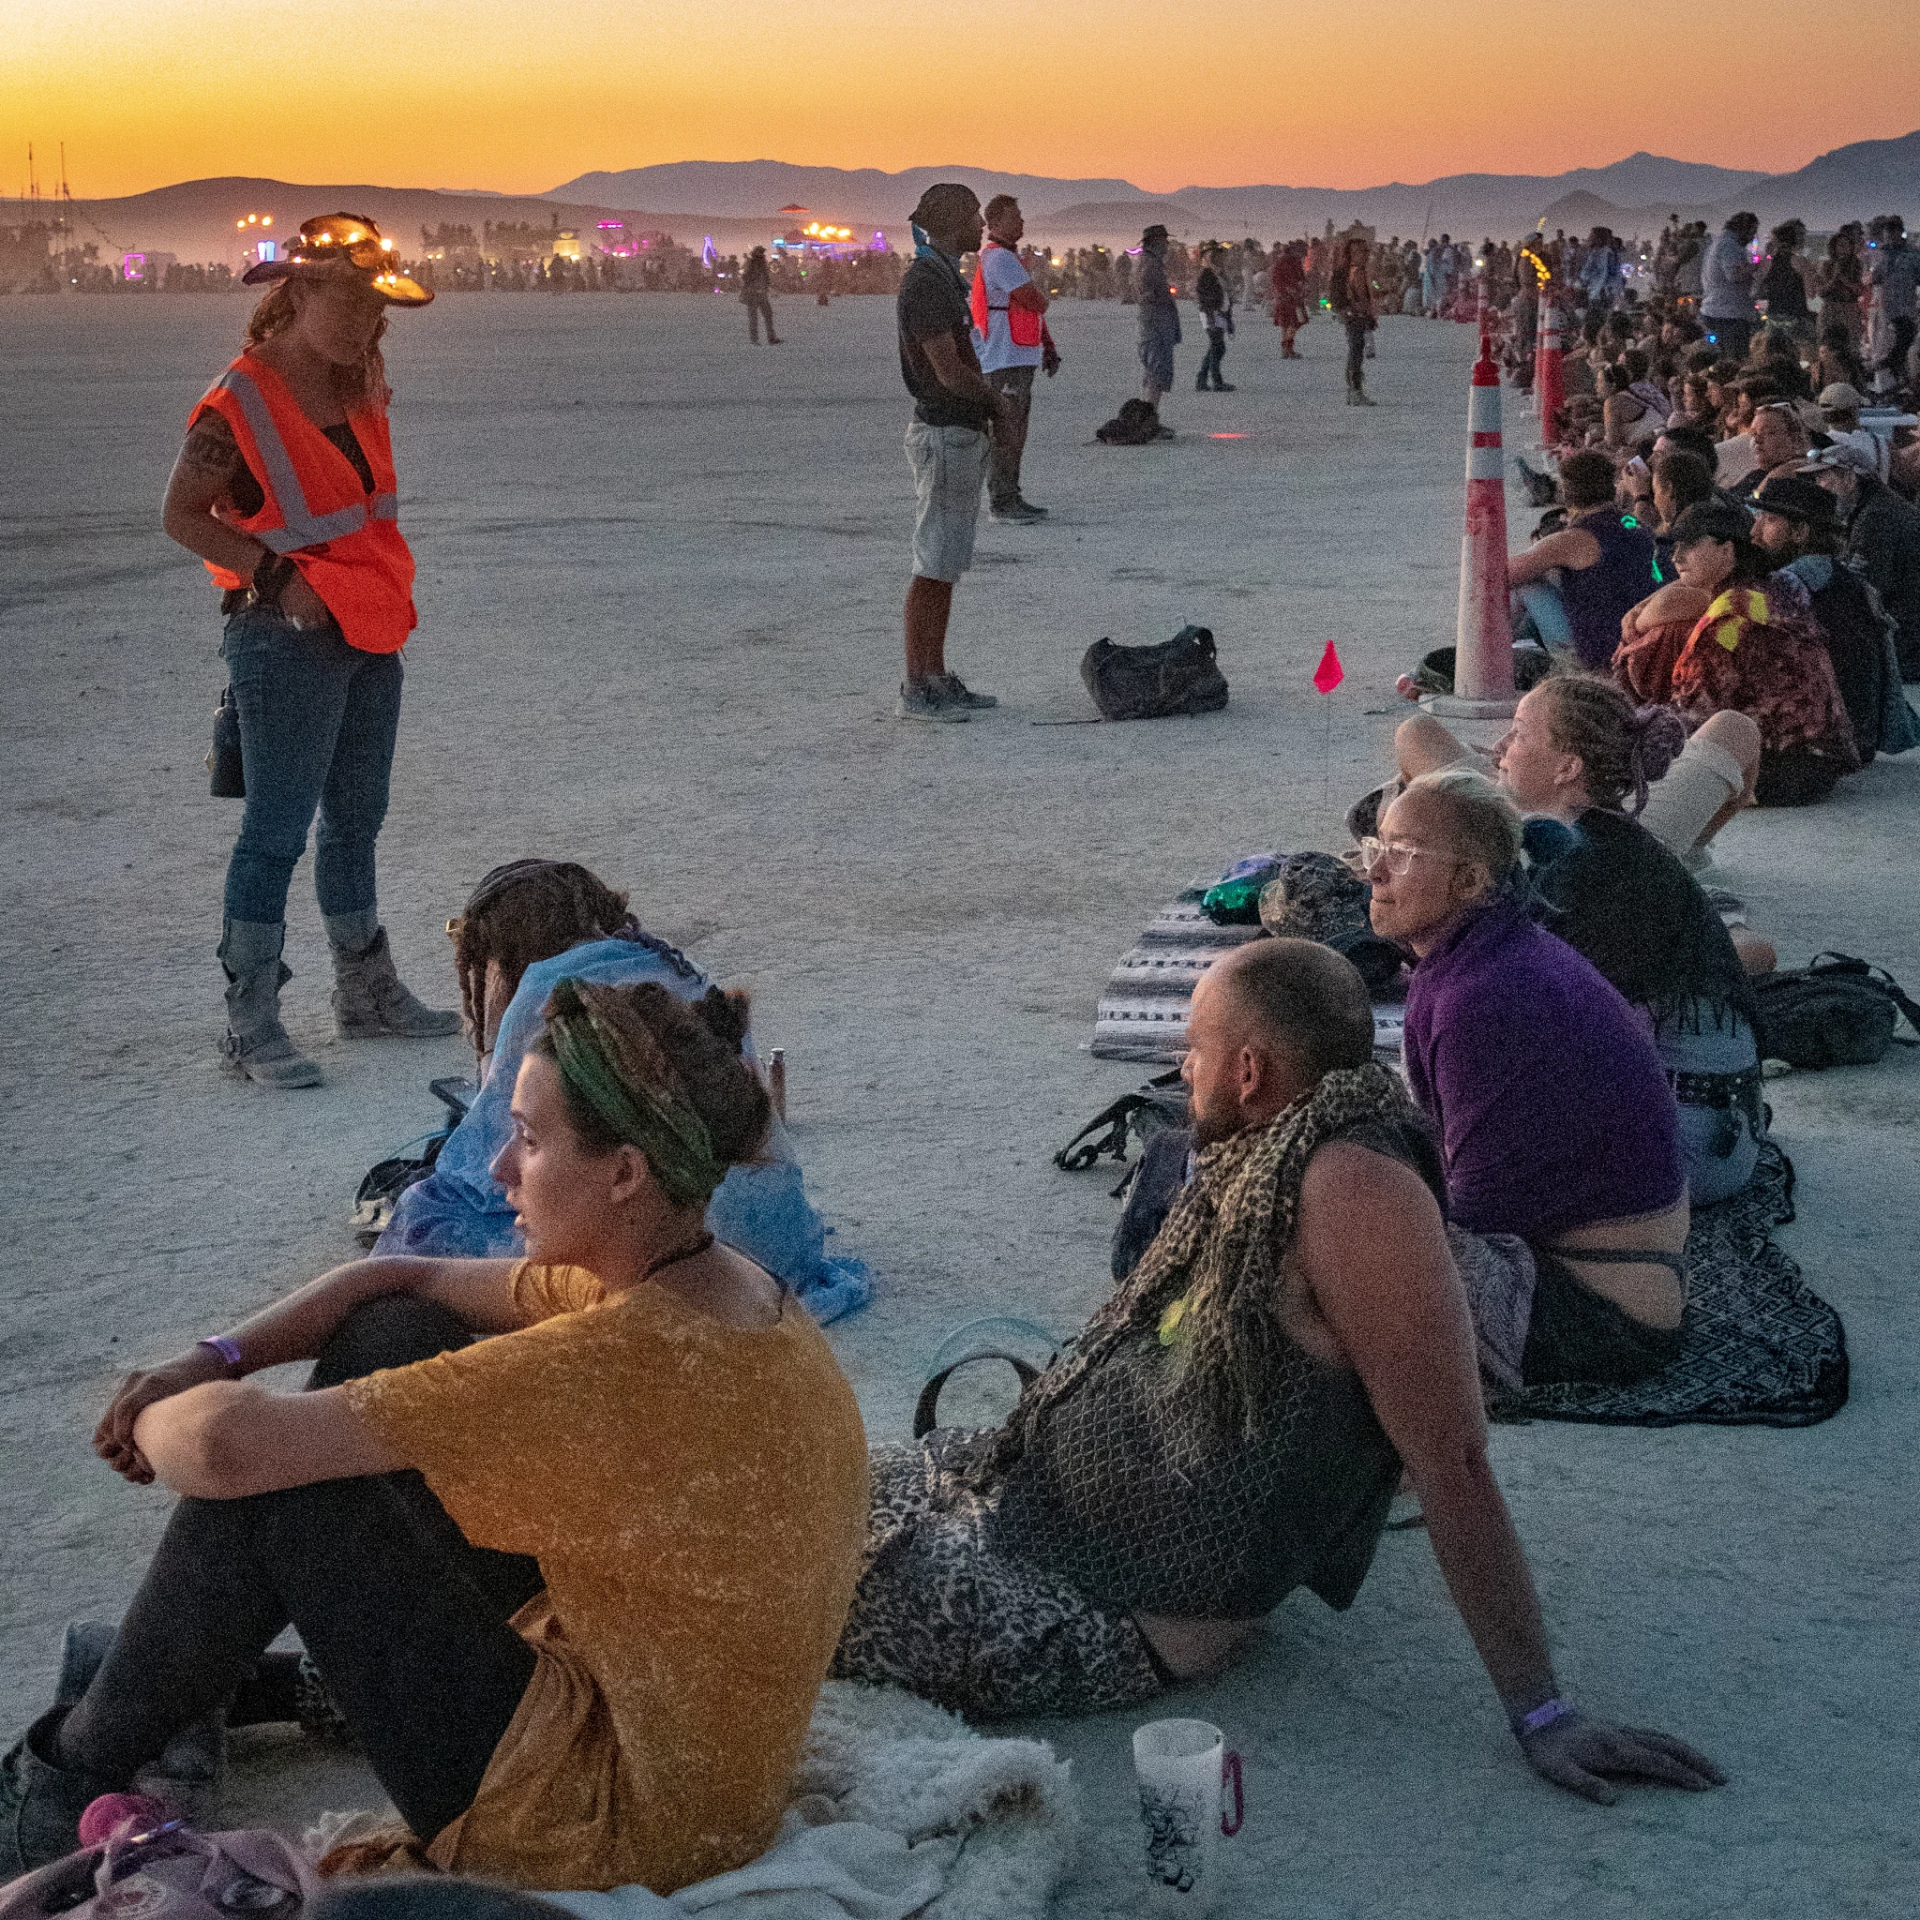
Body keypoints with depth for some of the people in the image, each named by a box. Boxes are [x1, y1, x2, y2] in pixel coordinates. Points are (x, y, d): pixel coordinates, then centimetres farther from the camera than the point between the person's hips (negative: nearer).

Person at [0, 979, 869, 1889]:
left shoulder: (618, 1366, -30)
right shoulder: (727, 1290, -1)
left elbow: (227, 1444, -29)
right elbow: (403, 1281, 11)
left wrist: (155, 1421, -6)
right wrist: (208, 1361, -1)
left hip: (611, 1826, -9)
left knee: (265, 1478, -11)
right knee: (391, 1334, 7)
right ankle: (192, 1671, 23)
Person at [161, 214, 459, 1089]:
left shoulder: (355, 391, 9)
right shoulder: (240, 402, -15)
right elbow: (182, 514, -13)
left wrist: (387, 586, 9)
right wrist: (280, 579, -18)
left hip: (370, 635, 8)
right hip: (289, 641, -8)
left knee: (356, 821, 17)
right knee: (276, 833, -6)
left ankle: (366, 992, 30)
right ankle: (249, 1026, 0)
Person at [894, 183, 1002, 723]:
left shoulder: (945, 278, 15)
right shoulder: (924, 282, -18)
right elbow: (950, 373, -22)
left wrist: (988, 402, 2)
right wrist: (995, 399, -4)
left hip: (963, 433, 10)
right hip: (945, 435, -10)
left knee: (946, 566, 12)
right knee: (934, 567, -7)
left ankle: (937, 679, 18)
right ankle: (916, 691, -3)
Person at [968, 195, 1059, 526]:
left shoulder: (1010, 257, 20)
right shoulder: (1000, 258, -15)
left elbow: (1036, 307, 22)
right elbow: (1035, 302, -19)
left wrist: (1048, 347, 17)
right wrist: (1041, 300, 5)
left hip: (1020, 358, 10)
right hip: (1005, 359, -10)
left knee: (1015, 433, 14)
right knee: (1005, 433, -7)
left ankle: (1009, 497, 21)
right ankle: (1002, 501, -4)